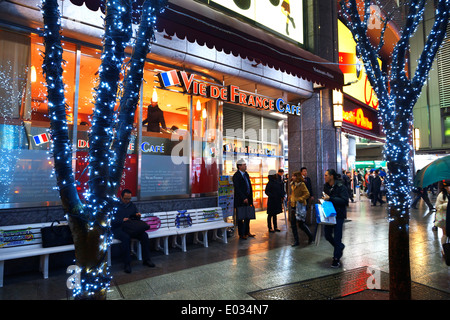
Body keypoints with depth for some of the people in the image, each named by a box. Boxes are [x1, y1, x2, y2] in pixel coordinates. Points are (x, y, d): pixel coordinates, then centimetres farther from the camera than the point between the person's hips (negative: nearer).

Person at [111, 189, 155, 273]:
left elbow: (137, 218, 25)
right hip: (118, 229, -5)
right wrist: (122, 220, -19)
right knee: (126, 237, -37)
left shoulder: (132, 205, 18)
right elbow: (111, 220, -6)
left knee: (144, 235, -20)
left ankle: (146, 259, -10)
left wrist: (137, 215, 2)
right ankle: (127, 264, -27)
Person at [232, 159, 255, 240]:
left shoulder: (246, 174, 13)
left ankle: (247, 232, 27)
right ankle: (241, 234, 13)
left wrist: (250, 197, 10)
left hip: (247, 199, 8)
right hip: (240, 200, -8)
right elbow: (237, 188, -17)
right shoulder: (236, 176, -12)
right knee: (240, 217, 3)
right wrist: (244, 198, -18)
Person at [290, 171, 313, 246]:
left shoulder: (301, 184, -12)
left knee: (301, 223, 0)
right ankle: (296, 241, 16)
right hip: (293, 206, 8)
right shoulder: (292, 184, 10)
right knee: (293, 224, 7)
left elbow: (307, 194, -20)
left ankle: (311, 237, 23)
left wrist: (299, 199, -25)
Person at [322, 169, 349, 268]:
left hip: (338, 215, -6)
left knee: (337, 237, 0)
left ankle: (336, 258, 16)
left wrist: (330, 199, -26)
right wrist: (323, 200, -1)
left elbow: (345, 200, -23)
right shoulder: (326, 186, 6)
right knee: (327, 235, 12)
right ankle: (340, 247, 40)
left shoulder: (341, 187, -15)